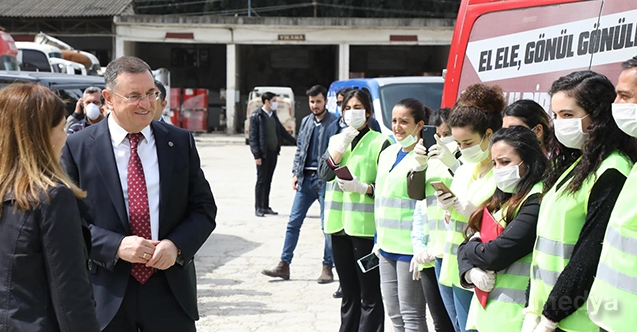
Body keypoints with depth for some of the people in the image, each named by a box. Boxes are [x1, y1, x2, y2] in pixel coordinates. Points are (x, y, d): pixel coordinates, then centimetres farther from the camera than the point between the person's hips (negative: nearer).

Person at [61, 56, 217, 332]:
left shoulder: (180, 142, 3)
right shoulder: (78, 147, -3)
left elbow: (204, 208, 5)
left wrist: (176, 245, -12)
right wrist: (116, 246, -17)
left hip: (171, 289, 2)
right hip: (107, 296, -1)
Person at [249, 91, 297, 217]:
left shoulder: (273, 115, 13)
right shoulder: (256, 116, -8)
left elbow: (282, 131, 22)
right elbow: (252, 137, -10)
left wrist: (296, 142, 21)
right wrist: (257, 155, -16)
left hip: (273, 152, 6)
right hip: (263, 153, -6)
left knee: (268, 180, 10)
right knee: (261, 180, -1)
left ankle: (265, 207, 16)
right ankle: (258, 208, 6)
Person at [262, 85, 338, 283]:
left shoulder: (334, 123, -5)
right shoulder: (306, 122, 14)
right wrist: (295, 173, 9)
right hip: (306, 178, 6)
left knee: (327, 225, 1)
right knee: (293, 222, 6)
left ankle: (327, 268, 10)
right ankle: (284, 265, 11)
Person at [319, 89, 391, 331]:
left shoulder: (380, 142, -2)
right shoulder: (336, 140, 16)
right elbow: (324, 173, 2)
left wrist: (363, 188, -20)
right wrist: (342, 146, -8)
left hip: (365, 226, -6)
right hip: (339, 224, 6)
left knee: (369, 293, -3)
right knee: (348, 292, 15)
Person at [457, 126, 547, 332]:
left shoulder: (536, 202, -15)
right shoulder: (502, 199, 13)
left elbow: (495, 254, -22)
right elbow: (466, 246, 11)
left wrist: (472, 247, 0)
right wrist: (469, 272, -11)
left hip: (512, 315, -8)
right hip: (486, 309, 8)